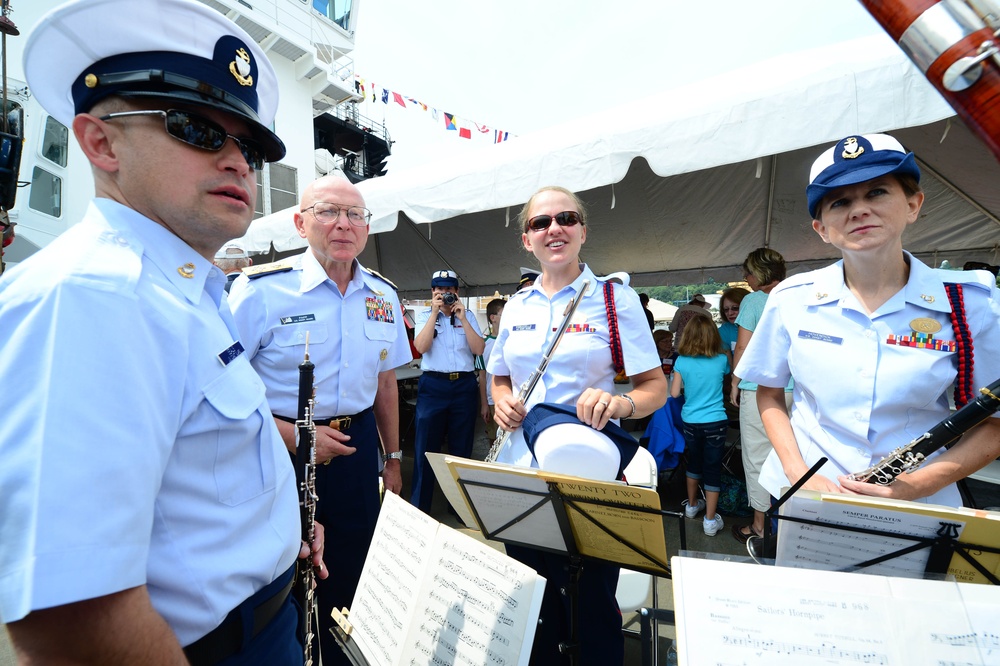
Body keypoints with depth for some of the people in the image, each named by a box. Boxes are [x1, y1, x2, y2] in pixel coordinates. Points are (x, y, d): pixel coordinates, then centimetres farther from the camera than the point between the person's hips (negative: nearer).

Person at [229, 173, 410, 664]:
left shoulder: (383, 296, 3)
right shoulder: (261, 289, -14)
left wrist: (392, 457, 13)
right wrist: (292, 435, -21)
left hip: (358, 448, 5)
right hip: (280, 449, -4)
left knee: (351, 575, 19)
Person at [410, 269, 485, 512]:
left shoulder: (468, 316, 9)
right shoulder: (425, 316, 6)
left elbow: (479, 349, -4)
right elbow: (421, 346, -12)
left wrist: (462, 317, -8)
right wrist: (435, 312, -11)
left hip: (465, 385, 2)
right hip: (433, 385, -1)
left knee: (462, 449, 11)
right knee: (425, 448, 1)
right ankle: (418, 508, 15)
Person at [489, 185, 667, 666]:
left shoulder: (616, 298, -4)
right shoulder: (516, 306, 8)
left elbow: (656, 387, -6)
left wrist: (620, 402, -26)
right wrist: (502, 401, -3)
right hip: (521, 470, 4)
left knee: (592, 605, 11)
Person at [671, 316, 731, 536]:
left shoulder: (681, 361, -8)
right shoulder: (721, 359, -7)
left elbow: (674, 393, -6)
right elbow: (729, 372, 15)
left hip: (690, 422, 2)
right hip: (715, 422, -2)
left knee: (694, 462, 20)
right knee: (713, 468, 6)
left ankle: (692, 505, 38)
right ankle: (710, 520, 13)